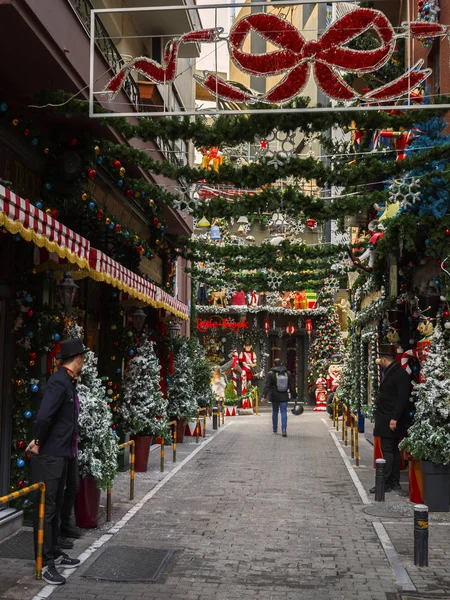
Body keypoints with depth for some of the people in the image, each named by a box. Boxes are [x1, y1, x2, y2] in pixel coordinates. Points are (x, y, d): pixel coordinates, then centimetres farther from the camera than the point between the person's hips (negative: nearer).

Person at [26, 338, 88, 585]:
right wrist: (39, 443, -15)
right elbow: (43, 417, -29)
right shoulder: (58, 382, -20)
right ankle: (46, 563, 8)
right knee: (45, 509, 0)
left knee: (55, 507, 18)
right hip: (49, 456, -9)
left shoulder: (68, 382, 10)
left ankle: (55, 554, 30)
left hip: (61, 455, 9)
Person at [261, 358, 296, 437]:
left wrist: (264, 396, -15)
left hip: (274, 397, -1)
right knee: (284, 412, -1)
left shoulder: (271, 374, -6)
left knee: (275, 412, 15)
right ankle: (284, 429, -16)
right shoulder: (287, 373, 4)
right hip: (284, 397, 1)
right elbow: (292, 386, 8)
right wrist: (294, 395, 16)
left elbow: (267, 386, -13)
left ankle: (274, 429, 26)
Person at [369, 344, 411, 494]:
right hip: (385, 420, 10)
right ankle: (394, 482, 18)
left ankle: (386, 483, -3)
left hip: (391, 421, -10)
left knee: (388, 450, -7)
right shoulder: (388, 372, 15)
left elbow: (403, 398, -20)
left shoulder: (400, 374, -15)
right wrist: (379, 420, 16)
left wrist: (394, 419, -22)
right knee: (393, 450, 12)